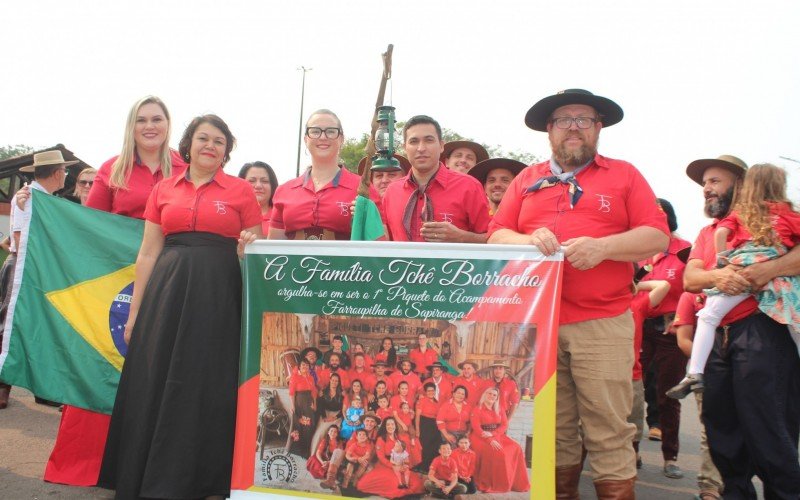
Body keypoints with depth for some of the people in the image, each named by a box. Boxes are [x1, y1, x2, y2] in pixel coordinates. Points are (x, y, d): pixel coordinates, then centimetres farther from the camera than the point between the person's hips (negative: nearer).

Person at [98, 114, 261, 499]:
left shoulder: (241, 191, 5)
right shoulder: (163, 190, 11)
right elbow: (148, 254, 11)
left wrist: (250, 246, -15)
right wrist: (134, 312, 7)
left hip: (218, 294, -2)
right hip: (166, 292, 3)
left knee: (206, 385, 2)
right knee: (155, 383, 6)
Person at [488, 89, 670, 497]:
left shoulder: (624, 175, 11)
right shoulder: (527, 180, 17)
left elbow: (657, 235, 2)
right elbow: (495, 237, 10)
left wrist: (602, 247, -14)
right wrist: (529, 240, -11)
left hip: (603, 322, -2)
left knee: (609, 430, -1)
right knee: (551, 429, 9)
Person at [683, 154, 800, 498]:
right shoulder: (707, 233, 22)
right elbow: (690, 279, 6)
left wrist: (770, 269, -26)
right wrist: (717, 276, -14)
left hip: (761, 330, -6)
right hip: (717, 337, 6)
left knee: (764, 428, -6)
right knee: (722, 431, 10)